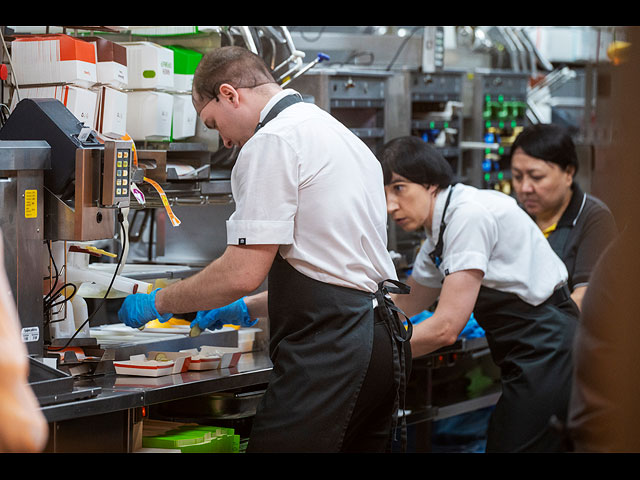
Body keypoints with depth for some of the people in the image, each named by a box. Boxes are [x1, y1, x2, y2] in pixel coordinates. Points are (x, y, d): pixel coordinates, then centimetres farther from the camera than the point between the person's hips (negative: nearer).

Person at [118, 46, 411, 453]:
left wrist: (159, 303, 1)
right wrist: (250, 309, 30)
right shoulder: (343, 137, 22)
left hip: (327, 350, -10)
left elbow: (243, 273, -13)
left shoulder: (273, 141, -8)